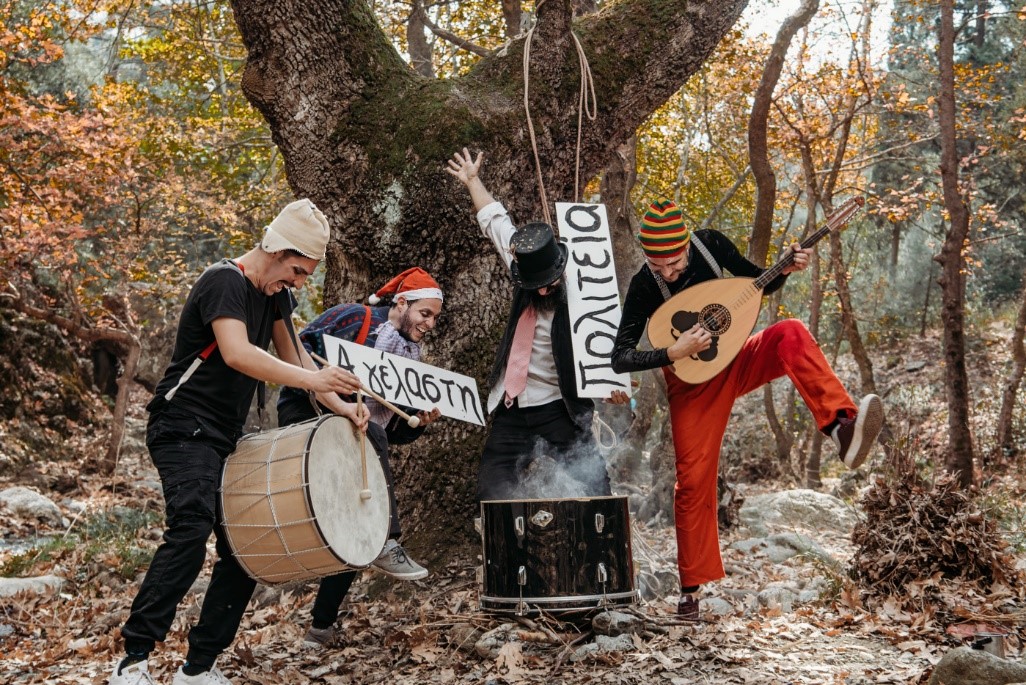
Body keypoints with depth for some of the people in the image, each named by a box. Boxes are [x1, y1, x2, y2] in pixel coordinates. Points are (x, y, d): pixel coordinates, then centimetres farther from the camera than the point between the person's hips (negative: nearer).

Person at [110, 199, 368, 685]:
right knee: (192, 528, -28)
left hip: (226, 438, 9)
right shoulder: (225, 282, -16)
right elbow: (236, 353, -33)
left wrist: (338, 405, 1)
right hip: (184, 429, -9)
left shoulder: (275, 294, 11)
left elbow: (293, 355, 16)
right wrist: (312, 380, -40)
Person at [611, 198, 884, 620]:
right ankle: (691, 587, 14)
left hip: (738, 362, 3)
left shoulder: (711, 244, -11)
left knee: (790, 335, -28)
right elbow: (620, 359, -20)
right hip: (693, 383, -2)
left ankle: (842, 427, -43)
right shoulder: (643, 287, -19)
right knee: (693, 481, -2)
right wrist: (673, 353, -32)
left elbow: (757, 281, 5)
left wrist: (786, 269, -15)